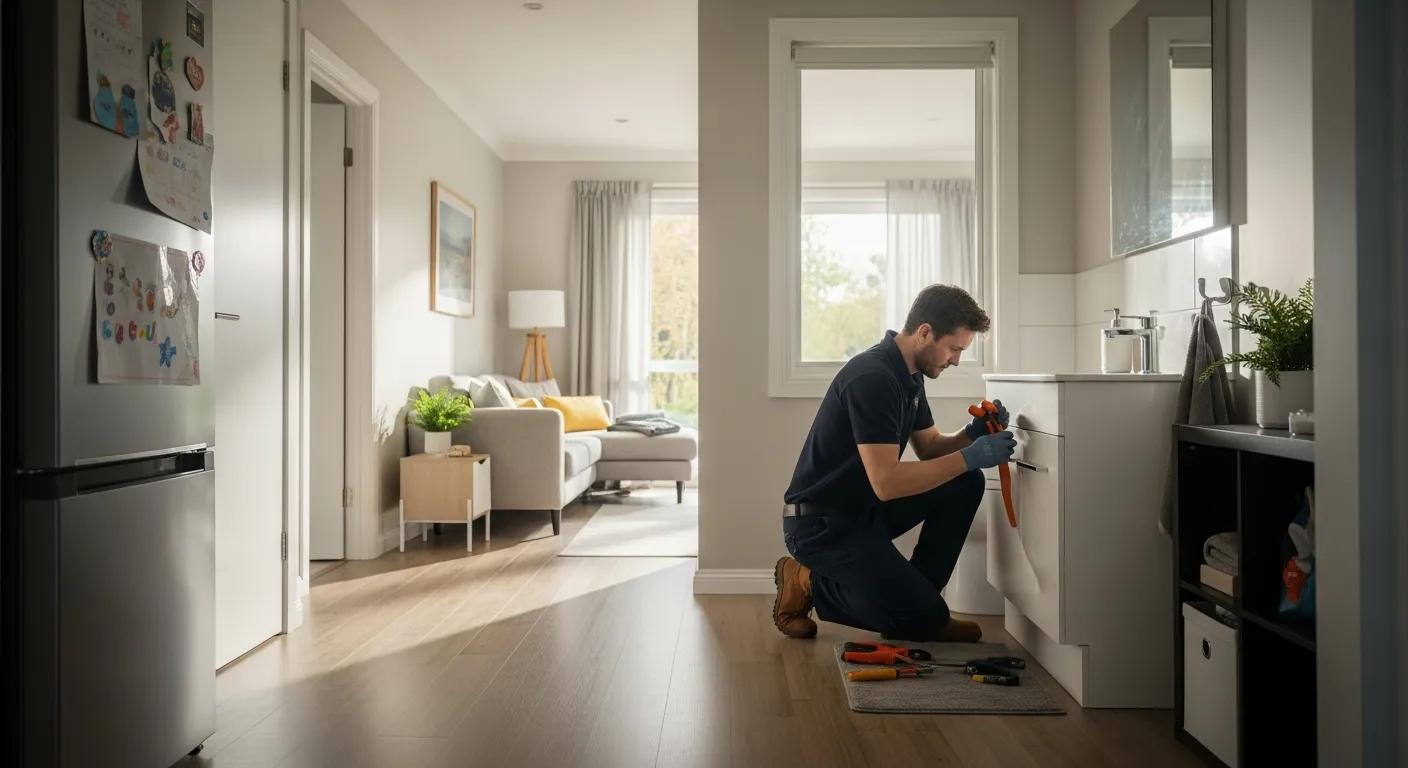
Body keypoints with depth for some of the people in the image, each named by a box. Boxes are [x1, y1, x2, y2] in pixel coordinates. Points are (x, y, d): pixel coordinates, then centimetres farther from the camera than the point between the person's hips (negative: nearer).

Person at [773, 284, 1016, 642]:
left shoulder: (909, 376, 7)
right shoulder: (872, 378, -25)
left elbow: (929, 447, 16)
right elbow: (886, 483, -30)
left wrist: (972, 434, -4)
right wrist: (969, 457, -24)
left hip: (865, 508, 10)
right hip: (821, 524, -10)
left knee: (965, 485, 1)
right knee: (926, 619, -12)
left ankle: (914, 597, 8)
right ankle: (809, 584, 3)